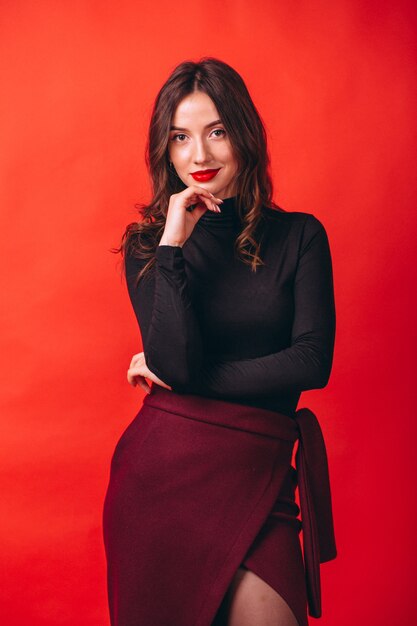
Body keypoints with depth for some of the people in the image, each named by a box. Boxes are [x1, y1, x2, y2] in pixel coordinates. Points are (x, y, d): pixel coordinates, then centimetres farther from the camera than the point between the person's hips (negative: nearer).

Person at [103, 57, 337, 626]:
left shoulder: (300, 236, 3)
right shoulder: (147, 244, 3)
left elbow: (313, 361, -7)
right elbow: (174, 361, -11)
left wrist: (183, 374, -6)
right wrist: (172, 244, -13)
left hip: (258, 475, 0)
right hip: (161, 470, 1)